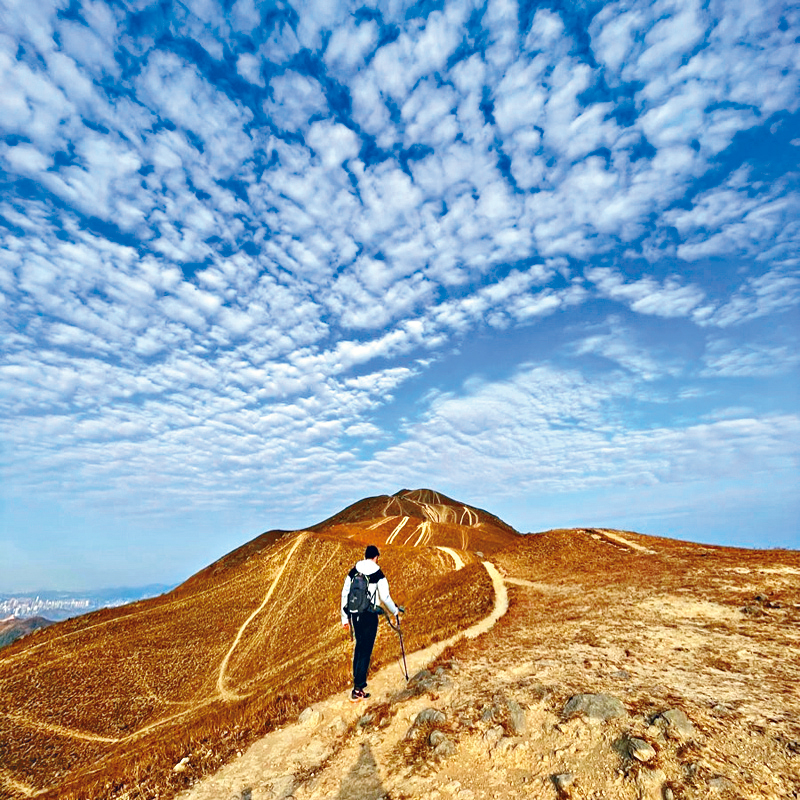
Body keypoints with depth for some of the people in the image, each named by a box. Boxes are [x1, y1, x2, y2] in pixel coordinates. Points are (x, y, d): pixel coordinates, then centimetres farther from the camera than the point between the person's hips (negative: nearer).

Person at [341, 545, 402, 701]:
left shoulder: (353, 572, 4)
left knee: (359, 647, 22)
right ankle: (358, 689, 5)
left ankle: (357, 678, 30)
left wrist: (345, 618, 14)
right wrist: (395, 611, 11)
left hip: (355, 615, 5)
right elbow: (385, 597, -8)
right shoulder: (378, 575, -9)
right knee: (365, 651, 3)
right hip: (370, 616, -5)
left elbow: (344, 594, 6)